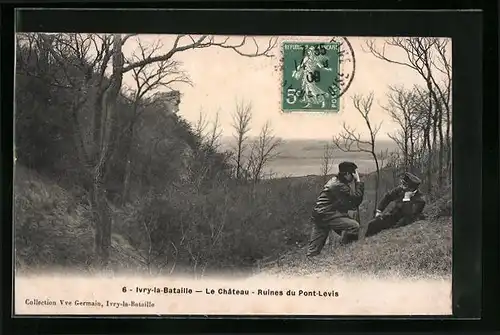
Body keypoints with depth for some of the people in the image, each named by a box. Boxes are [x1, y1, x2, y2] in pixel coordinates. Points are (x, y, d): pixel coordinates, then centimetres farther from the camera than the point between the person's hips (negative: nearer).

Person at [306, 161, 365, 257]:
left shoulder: (334, 181, 17)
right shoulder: (339, 186, -15)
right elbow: (357, 198, -15)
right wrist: (358, 182, -8)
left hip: (319, 215, 10)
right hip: (325, 216, -10)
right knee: (354, 226, -14)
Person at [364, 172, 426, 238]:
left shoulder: (420, 199, -21)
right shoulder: (400, 189, -6)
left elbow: (409, 214, -32)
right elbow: (387, 197, 10)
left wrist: (407, 199, -32)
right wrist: (379, 211, 5)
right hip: (394, 215, 5)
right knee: (372, 224, -10)